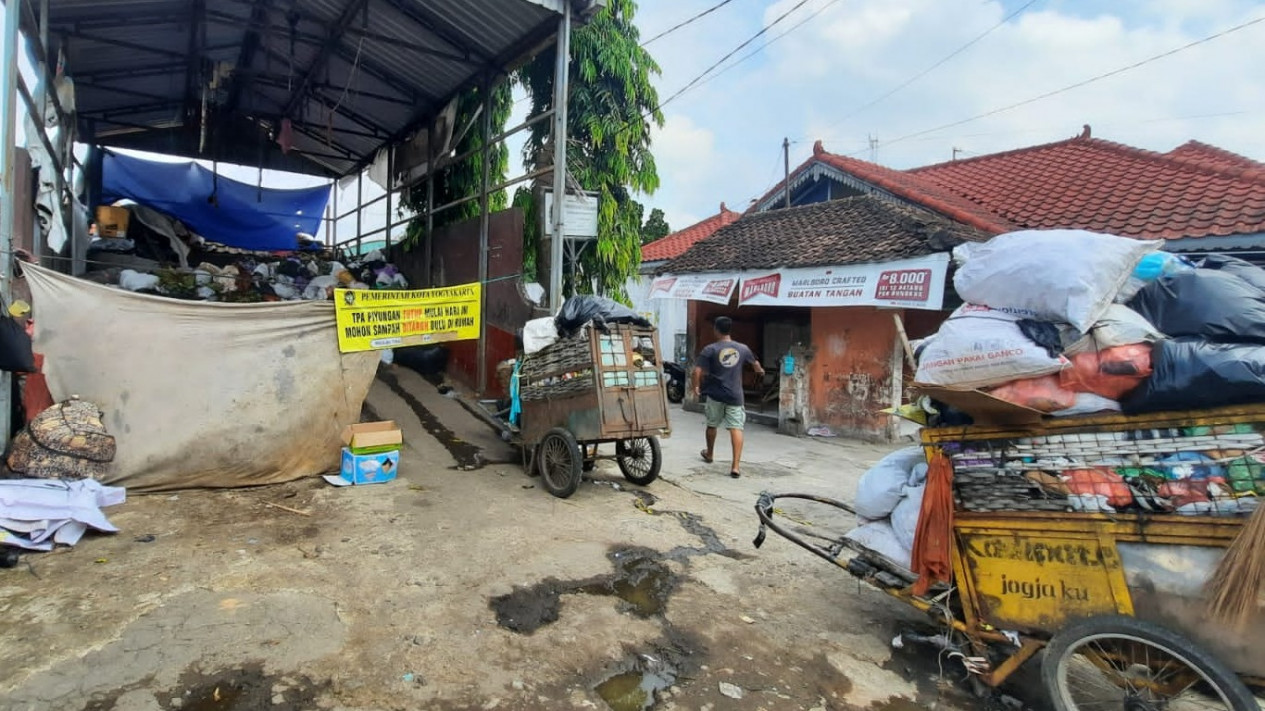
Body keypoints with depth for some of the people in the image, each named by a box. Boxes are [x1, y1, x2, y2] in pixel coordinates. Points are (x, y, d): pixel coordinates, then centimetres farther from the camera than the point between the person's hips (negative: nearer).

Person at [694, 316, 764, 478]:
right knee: (736, 428, -2)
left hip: (715, 394, -1)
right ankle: (735, 466, -10)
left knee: (712, 425, 20)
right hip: (735, 395, 1)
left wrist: (696, 386, 4)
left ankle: (709, 454, 42)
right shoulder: (743, 348, 4)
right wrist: (760, 370, 47)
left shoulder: (710, 349, -7)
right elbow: (755, 363, 24)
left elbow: (697, 370, -14)